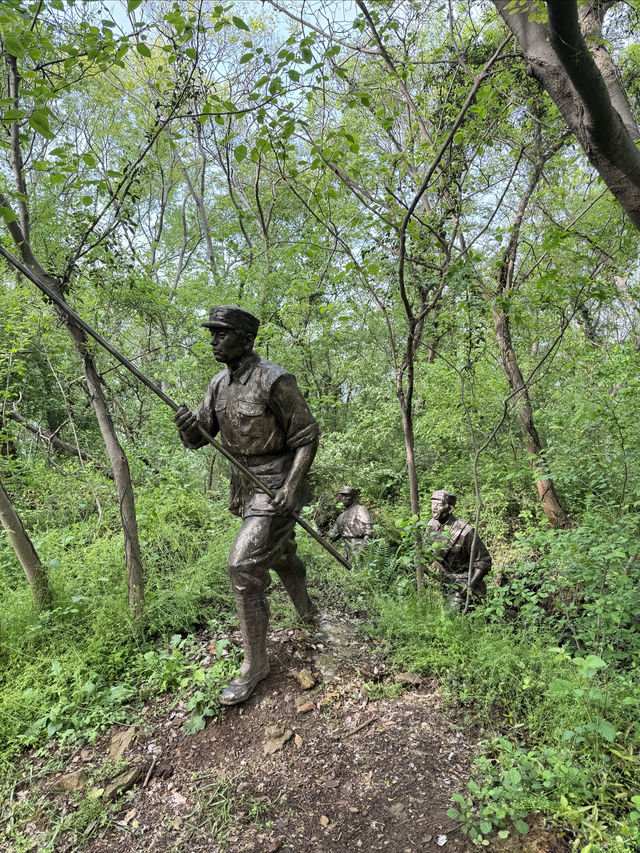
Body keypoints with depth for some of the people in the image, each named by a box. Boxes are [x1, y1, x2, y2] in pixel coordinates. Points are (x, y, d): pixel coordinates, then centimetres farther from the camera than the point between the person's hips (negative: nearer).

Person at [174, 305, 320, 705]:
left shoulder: (275, 380, -19)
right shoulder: (220, 383, 3)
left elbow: (307, 437, -15)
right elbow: (198, 438, 3)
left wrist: (291, 487, -24)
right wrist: (188, 425, -20)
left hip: (277, 484, -8)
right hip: (246, 484, 8)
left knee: (244, 565, -14)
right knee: (281, 554, 24)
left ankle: (256, 664, 3)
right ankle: (306, 610, 51)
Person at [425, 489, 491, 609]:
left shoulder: (464, 531, -24)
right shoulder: (431, 525, -5)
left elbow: (484, 561, -17)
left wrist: (469, 586, -20)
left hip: (462, 581, -6)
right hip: (443, 580, 6)